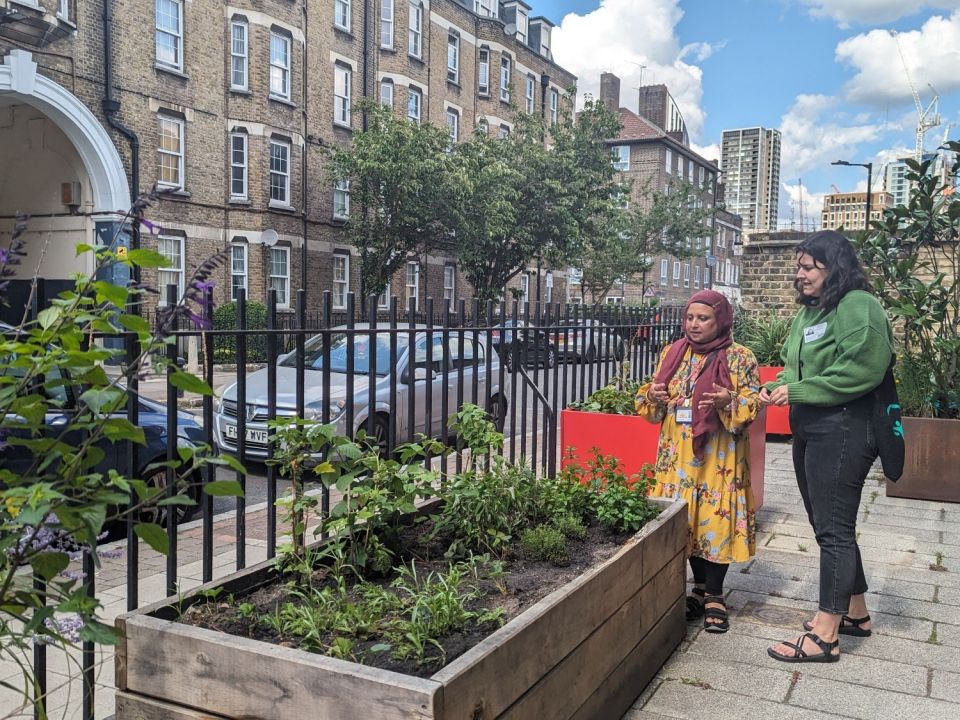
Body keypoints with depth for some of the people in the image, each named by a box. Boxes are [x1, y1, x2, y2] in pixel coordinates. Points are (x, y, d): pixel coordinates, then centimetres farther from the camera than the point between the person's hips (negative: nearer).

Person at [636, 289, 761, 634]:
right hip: (678, 452, 5)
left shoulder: (739, 357, -4)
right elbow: (651, 398, 14)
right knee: (685, 519, 9)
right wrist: (652, 396, -9)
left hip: (719, 455, -5)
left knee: (715, 518, -4)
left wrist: (729, 401, -26)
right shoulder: (671, 353, 9)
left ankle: (714, 595, 8)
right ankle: (701, 586, 24)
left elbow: (753, 401, -7)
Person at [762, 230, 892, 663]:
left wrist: (798, 391, -19)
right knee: (828, 525, 17)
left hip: (843, 429, -10)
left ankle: (825, 636, 3)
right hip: (809, 429, 10)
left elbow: (862, 370, -23)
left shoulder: (857, 306, -13)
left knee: (833, 529, -5)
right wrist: (778, 387, 1)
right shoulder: (808, 311, 15)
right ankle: (855, 613, 32)